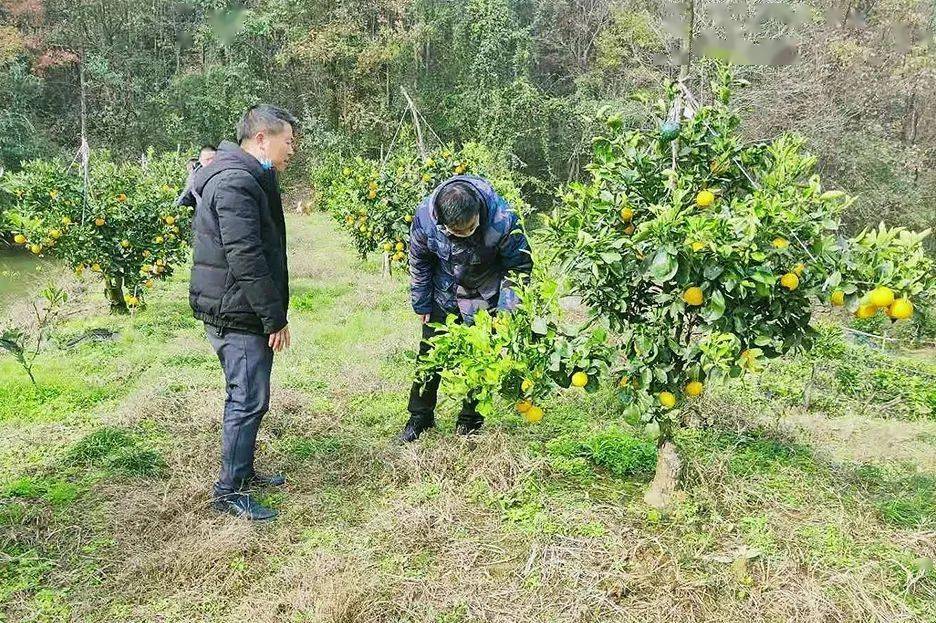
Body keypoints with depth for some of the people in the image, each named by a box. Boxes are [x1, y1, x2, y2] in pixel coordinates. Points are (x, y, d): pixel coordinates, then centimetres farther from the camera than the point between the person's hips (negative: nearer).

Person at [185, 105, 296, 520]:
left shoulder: (247, 178, 16)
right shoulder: (236, 182, -19)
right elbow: (246, 259, -24)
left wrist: (272, 314, 20)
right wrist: (275, 318, -19)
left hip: (241, 313, 11)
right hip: (237, 315, -11)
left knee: (247, 396, 19)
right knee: (248, 400, -4)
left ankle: (243, 470, 32)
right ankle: (229, 490, 7)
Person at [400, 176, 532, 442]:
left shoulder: (503, 220, -34)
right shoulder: (424, 218, -28)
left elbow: (520, 266, -17)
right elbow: (419, 263, -8)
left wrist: (506, 310, -20)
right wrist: (422, 305, -1)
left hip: (485, 299, -2)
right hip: (443, 296, 2)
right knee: (429, 354, 8)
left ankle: (470, 421, 21)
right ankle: (420, 416, 23)